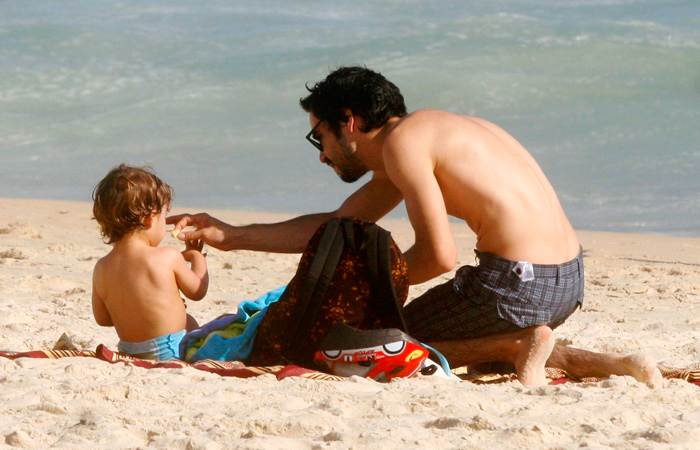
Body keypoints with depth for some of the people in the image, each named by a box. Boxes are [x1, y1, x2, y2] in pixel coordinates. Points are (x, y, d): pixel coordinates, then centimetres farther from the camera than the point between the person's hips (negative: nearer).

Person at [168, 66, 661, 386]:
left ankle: (518, 346, -6)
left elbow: (439, 255, -15)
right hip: (569, 279, 8)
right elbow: (337, 226, 31)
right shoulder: (427, 132, 23)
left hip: (518, 281, -8)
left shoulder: (402, 141, -6)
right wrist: (231, 236, 33)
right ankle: (597, 363, 10)